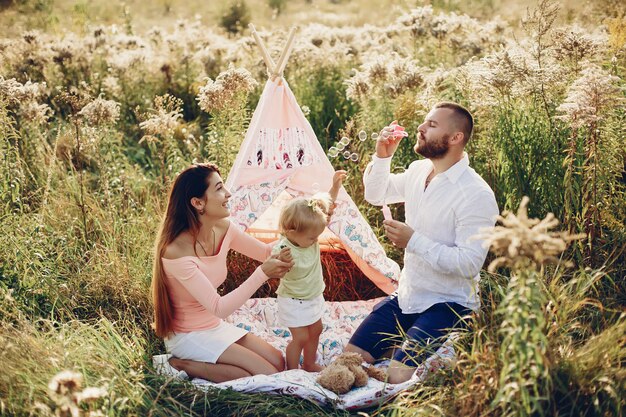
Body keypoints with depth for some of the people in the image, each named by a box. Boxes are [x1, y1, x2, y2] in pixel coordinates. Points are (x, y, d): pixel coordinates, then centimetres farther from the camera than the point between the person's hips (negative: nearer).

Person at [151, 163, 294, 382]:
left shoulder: (223, 229, -8)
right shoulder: (176, 251, -30)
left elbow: (268, 252, 4)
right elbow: (219, 308, -29)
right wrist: (262, 274, -34)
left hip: (215, 326, 8)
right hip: (188, 337, -8)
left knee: (278, 363, 2)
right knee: (268, 375, -13)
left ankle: (197, 362, 8)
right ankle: (187, 366, -4)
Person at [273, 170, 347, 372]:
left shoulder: (309, 233, -14)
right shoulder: (282, 249, -32)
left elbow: (326, 207, -8)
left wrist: (335, 186, -17)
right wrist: (280, 262, -49)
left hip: (314, 297, 8)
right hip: (294, 302, -8)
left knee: (315, 331, 21)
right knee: (300, 337, -2)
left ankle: (309, 364, 41)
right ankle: (292, 371, 18)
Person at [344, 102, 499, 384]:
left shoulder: (476, 195, -22)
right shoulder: (418, 170, 3)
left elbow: (469, 264, -27)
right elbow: (375, 194, 20)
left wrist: (413, 241, -24)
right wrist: (382, 156, 1)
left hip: (447, 304, -7)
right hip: (406, 296, 7)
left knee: (399, 377, -23)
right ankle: (409, 344, 21)